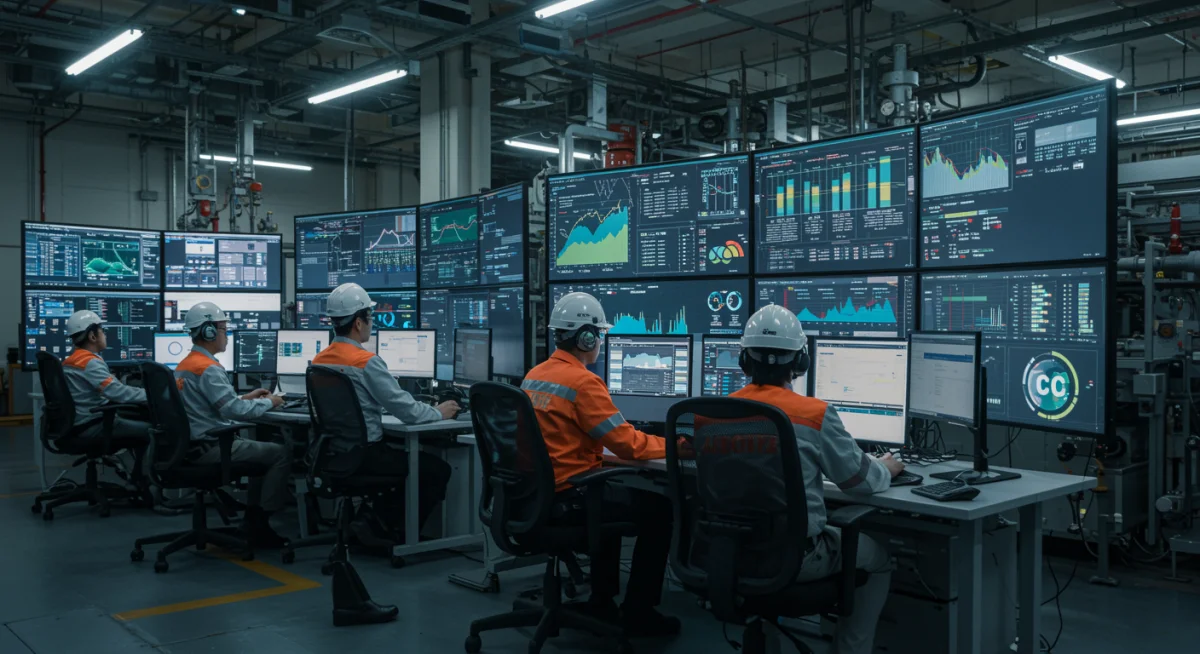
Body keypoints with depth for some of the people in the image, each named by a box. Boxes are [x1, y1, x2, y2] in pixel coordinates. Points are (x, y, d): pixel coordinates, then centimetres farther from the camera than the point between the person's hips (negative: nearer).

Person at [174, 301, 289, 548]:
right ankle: (259, 526, -1)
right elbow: (236, 411, -24)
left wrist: (246, 397, 13)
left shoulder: (184, 365, 12)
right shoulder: (208, 368, -20)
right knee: (281, 453, -6)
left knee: (264, 449, 22)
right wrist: (268, 402, -9)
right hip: (210, 447, -10)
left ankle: (252, 519, 18)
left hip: (195, 444, 10)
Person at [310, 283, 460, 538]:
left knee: (409, 456, 28)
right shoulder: (367, 362, -20)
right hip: (363, 455, -9)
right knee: (438, 469, 3)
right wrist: (439, 413, 1)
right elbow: (407, 411, -18)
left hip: (335, 453, 9)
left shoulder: (319, 360, 6)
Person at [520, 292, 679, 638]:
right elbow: (627, 443, -18)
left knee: (612, 496, 32)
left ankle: (602, 600, 33)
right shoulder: (582, 382, -20)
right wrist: (672, 445, -3)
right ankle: (638, 611, 10)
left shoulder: (533, 376, 8)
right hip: (570, 496, -9)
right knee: (659, 507, 3)